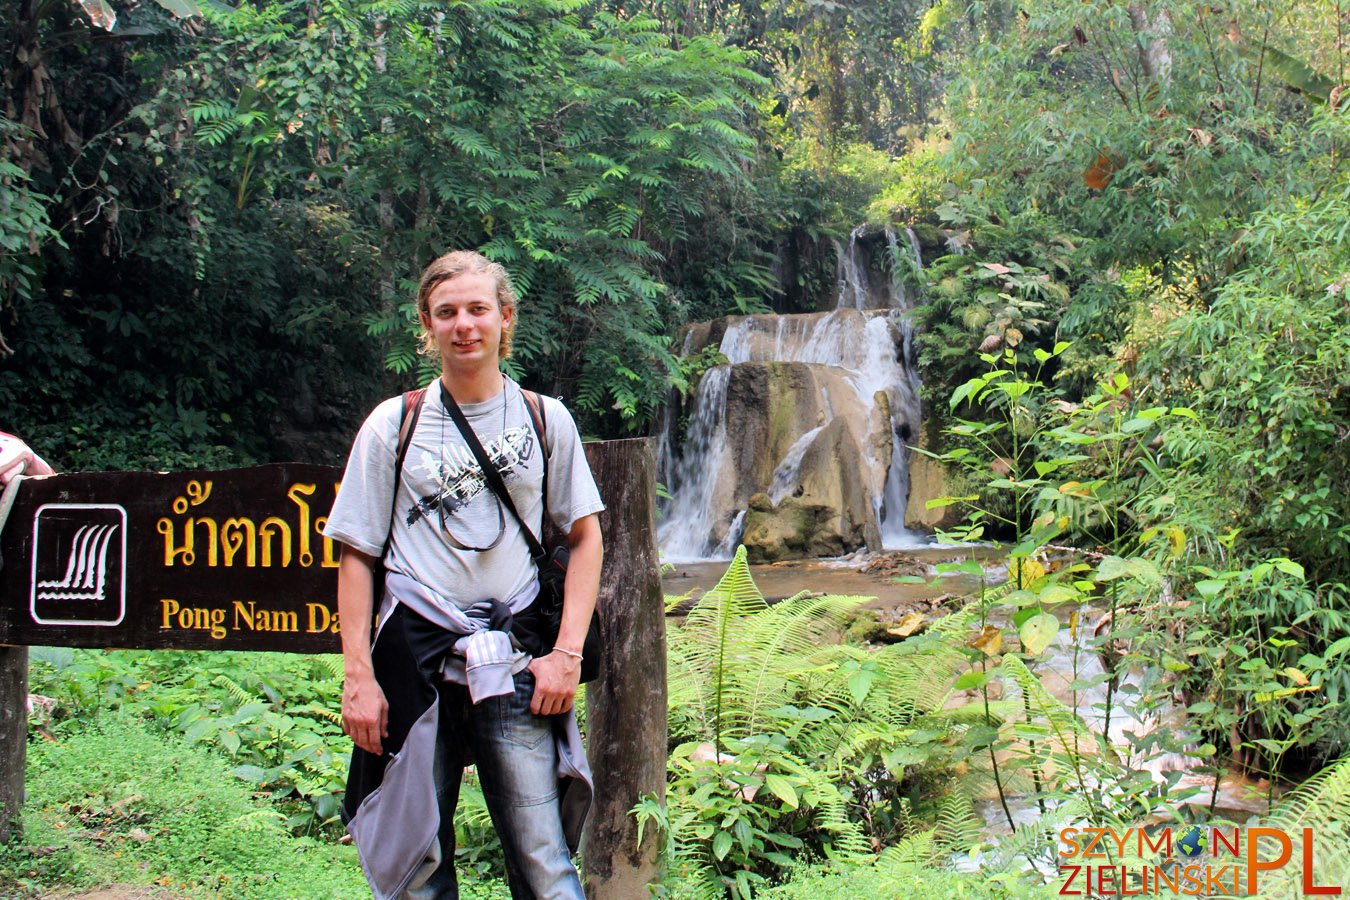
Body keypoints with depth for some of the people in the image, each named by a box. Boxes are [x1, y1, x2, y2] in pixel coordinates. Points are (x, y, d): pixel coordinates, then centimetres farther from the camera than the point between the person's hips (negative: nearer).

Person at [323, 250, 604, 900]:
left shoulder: (545, 420, 7)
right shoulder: (393, 425, 5)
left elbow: (584, 535, 10)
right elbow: (356, 555, 6)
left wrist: (568, 651, -1)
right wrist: (357, 674, -3)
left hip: (514, 665, 0)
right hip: (413, 659, 0)